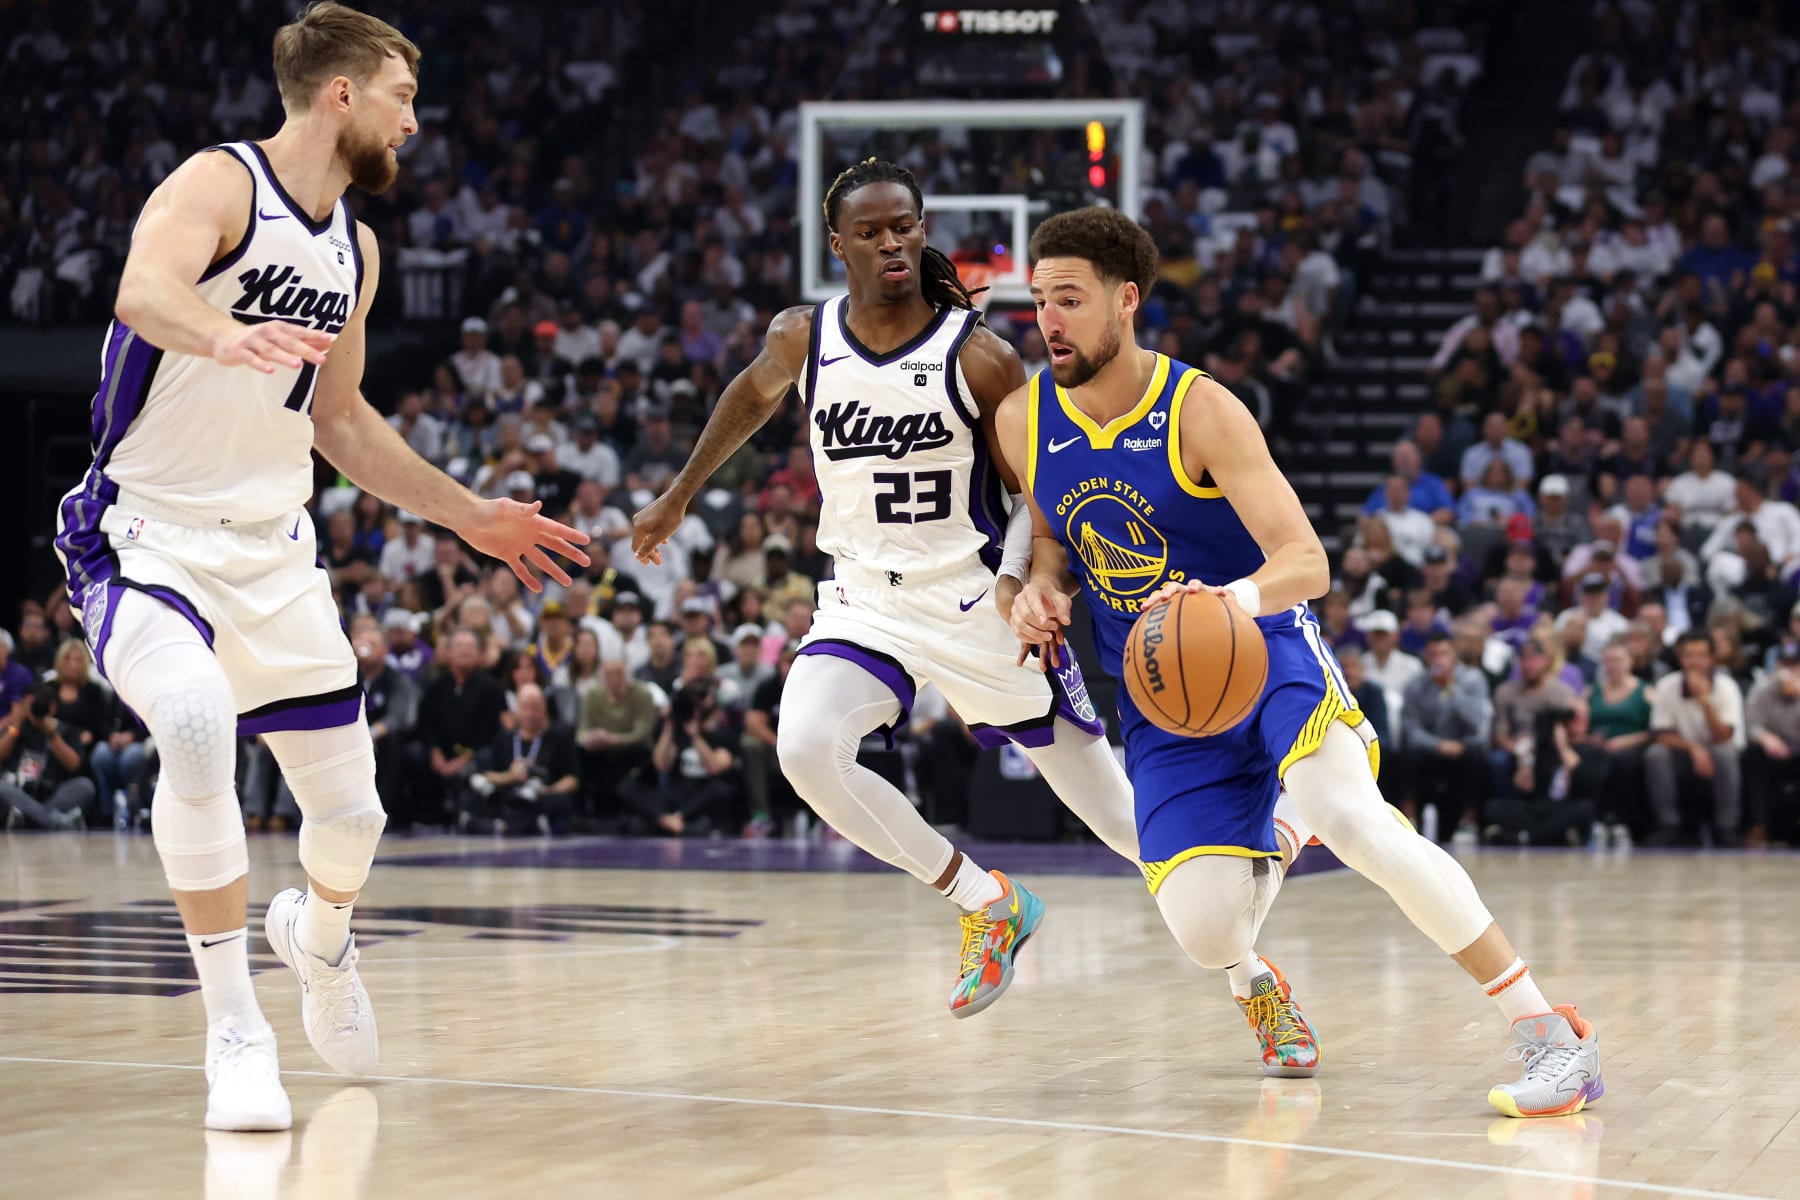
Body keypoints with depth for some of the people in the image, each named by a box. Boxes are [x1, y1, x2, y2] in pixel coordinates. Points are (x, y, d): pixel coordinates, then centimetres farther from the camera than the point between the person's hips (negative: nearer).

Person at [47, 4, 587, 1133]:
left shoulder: (355, 247, 9)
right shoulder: (219, 184, -14)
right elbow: (144, 289, -36)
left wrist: (472, 516, 23)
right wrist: (221, 335, -58)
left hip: (274, 546, 7)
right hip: (151, 530, -6)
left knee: (350, 811, 6)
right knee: (196, 722, -34)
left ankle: (322, 934, 44)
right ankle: (236, 1031, -24)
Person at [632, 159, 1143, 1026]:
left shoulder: (978, 356, -14)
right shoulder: (803, 339, -4)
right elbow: (754, 395, 20)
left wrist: (1028, 585, -24)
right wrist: (677, 498, 25)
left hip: (977, 604, -3)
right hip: (865, 604, 3)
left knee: (1106, 803, 2)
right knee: (806, 749, -26)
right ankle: (984, 905, -7)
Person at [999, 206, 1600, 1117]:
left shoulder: (1199, 410, -14)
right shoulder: (1023, 422, -1)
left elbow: (1307, 563, -18)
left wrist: (1245, 595, -41)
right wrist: (1043, 590, -4)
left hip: (1268, 656, -4)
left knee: (1353, 819, -33)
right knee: (1207, 938, -14)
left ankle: (1549, 1033, -26)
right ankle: (1276, 836, 27)